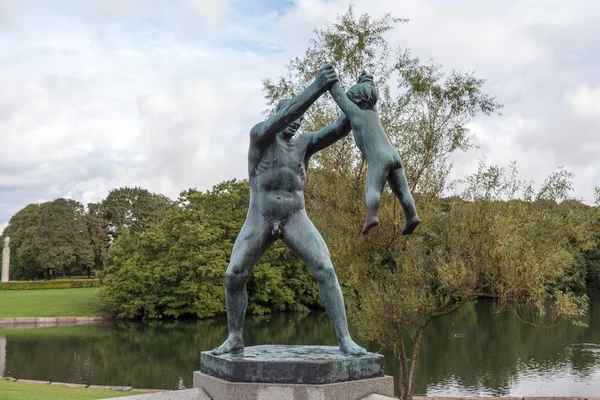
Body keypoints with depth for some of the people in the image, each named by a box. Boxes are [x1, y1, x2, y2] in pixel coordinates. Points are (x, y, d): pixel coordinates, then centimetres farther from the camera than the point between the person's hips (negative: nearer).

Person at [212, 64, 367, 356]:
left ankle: (344, 339, -15)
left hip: (295, 219, 1)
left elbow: (339, 129, -4)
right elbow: (286, 114, -21)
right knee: (234, 276, -7)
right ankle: (235, 339, 13)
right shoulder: (260, 135, -1)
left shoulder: (304, 143, 9)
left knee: (325, 270, -18)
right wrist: (317, 87, -30)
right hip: (259, 220, -1)